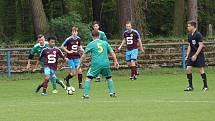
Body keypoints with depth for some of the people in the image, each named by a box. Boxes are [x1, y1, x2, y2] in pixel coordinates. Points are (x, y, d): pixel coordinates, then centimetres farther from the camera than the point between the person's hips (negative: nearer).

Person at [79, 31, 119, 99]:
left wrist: (81, 64, 19)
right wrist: (115, 61, 15)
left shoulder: (91, 44, 7)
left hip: (96, 64, -3)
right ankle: (112, 92, 17)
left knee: (88, 78, 4)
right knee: (109, 78, 23)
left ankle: (86, 94, -5)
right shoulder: (105, 43, 14)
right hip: (106, 63, 3)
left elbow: (83, 55, 9)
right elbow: (112, 52, 11)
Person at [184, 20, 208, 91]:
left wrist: (195, 55, -19)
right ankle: (190, 86, 4)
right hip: (192, 54, 7)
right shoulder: (189, 35, 11)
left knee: (201, 70, -5)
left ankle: (205, 86, 6)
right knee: (188, 69, -3)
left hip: (199, 54, -7)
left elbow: (201, 46, -16)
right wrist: (187, 55, 12)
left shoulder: (198, 34, -13)